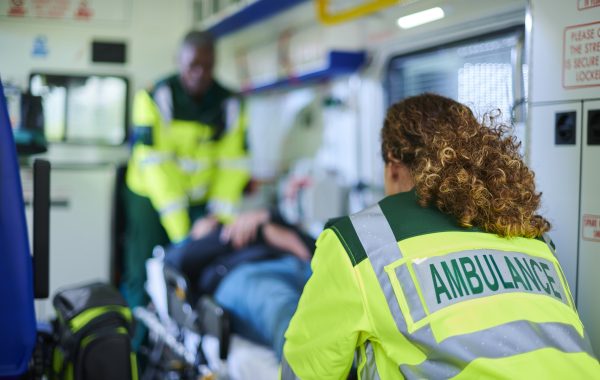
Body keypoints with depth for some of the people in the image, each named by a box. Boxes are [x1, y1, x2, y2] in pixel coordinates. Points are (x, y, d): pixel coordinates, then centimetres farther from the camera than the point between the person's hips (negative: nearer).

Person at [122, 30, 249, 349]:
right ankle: (134, 347, 9)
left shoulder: (231, 105, -6)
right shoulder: (154, 98, -16)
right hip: (151, 194, -2)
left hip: (200, 198, 3)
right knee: (143, 277, -3)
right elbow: (156, 166, -23)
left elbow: (232, 166, -8)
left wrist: (220, 214, -20)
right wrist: (180, 231, -28)